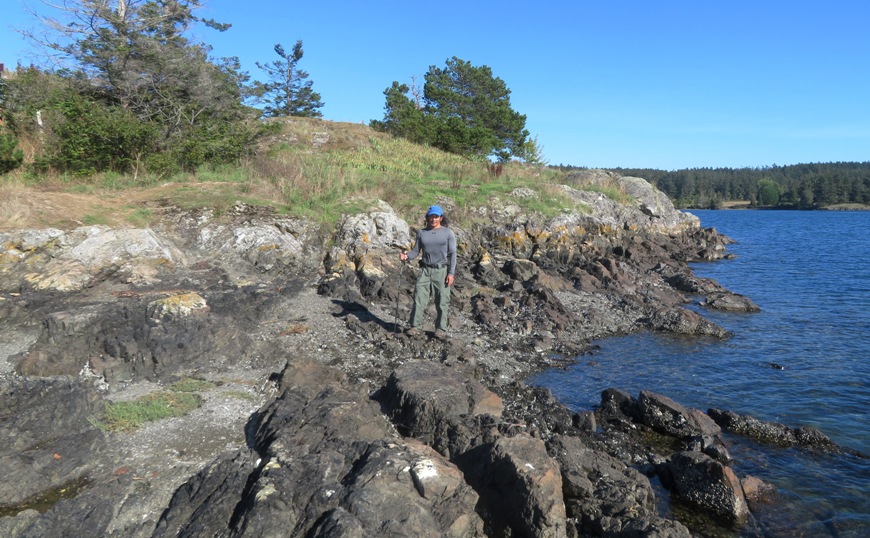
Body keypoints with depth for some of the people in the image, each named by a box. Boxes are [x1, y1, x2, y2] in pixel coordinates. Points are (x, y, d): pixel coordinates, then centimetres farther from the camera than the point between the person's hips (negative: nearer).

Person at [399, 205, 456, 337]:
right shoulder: (421, 232, 9)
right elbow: (416, 250, 8)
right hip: (425, 270, 2)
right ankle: (416, 326, 4)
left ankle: (441, 329, 12)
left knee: (442, 301, 2)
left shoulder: (448, 233, 1)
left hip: (441, 270, -2)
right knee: (419, 298, -3)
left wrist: (451, 273, -9)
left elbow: (452, 254, -2)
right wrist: (407, 256, -14)